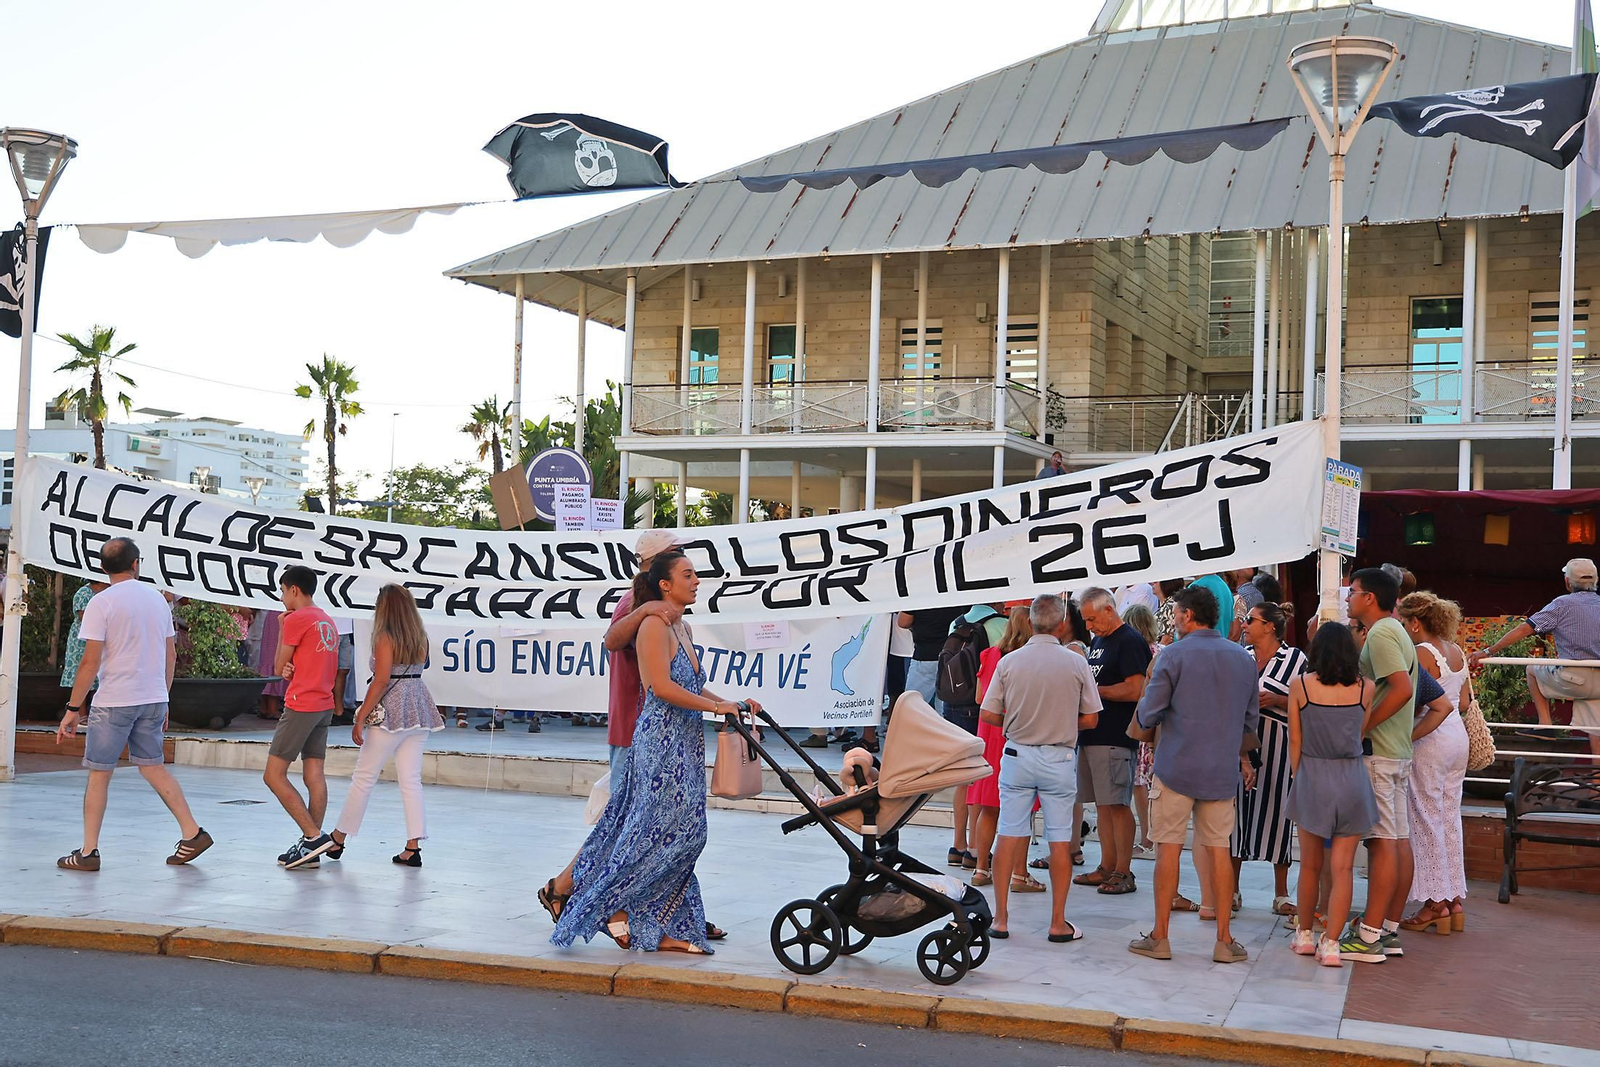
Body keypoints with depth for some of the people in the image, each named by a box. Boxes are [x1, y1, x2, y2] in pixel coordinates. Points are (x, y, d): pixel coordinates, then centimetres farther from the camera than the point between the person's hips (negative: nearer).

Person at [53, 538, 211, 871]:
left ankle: (88, 852, 9)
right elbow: (171, 655, 12)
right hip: (154, 700, 5)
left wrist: (73, 709, -7)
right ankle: (192, 834, 11)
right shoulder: (157, 598, 8)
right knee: (153, 767, 15)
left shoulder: (102, 602, -9)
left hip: (114, 701, -5)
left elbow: (90, 662, -13)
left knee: (99, 774, 5)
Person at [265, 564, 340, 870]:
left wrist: (281, 627, 7)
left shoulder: (295, 619, -10)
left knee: (274, 775, -4)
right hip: (324, 706, 8)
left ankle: (313, 836, -11)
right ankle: (312, 848, 3)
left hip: (301, 706, -8)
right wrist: (292, 668, 1)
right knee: (314, 776, 5)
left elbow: (279, 668, -2)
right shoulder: (328, 621, 17)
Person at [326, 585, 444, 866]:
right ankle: (413, 846, 2)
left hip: (392, 710, -6)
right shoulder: (420, 638, 9)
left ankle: (337, 840, 15)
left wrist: (360, 718, -14)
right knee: (411, 780, 6)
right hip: (419, 711, 6)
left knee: (364, 777, 5)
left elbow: (381, 681, -16)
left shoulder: (386, 638, -10)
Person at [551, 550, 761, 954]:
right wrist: (715, 706, -16)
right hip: (661, 742, -9)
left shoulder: (683, 628, 18)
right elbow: (663, 687, -19)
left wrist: (732, 704, 10)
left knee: (683, 834, 6)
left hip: (684, 744, 9)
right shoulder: (654, 625, -11)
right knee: (664, 831, -10)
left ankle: (662, 928, 10)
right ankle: (615, 905, 2)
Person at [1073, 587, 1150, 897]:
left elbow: (1134, 690, -18)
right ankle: (1107, 867, 18)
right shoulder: (1097, 641, 18)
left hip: (1114, 738, -9)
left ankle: (1124, 872, -2)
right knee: (1102, 804, 12)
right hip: (1092, 733, 9)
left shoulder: (1130, 642, -10)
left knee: (1117, 805, -6)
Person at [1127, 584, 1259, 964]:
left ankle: (1159, 937, 7)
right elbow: (1252, 719, 17)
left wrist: (1145, 727, 15)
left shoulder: (1174, 654, -8)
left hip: (1176, 766, -4)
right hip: (1222, 771, 4)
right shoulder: (1243, 658, 8)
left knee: (1169, 848, 2)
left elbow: (1148, 714, -8)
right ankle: (1224, 939, 9)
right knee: (1219, 850, 8)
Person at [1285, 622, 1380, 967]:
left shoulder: (1300, 684, -4)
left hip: (1312, 777, 0)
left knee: (1311, 865, 14)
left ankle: (1304, 935, 25)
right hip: (1352, 780, 0)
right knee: (1342, 868, 3)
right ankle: (1331, 944, 0)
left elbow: (1295, 740, -1)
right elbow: (1360, 734, 5)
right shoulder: (1365, 688, -1)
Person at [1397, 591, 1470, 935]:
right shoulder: (1457, 652, 10)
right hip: (1458, 737, 8)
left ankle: (1436, 904, 4)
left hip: (1430, 741, -8)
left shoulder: (1421, 653, -16)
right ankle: (1455, 900, 17)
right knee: (1450, 819, 13)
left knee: (1427, 822, 0)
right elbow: (1462, 702, 14)